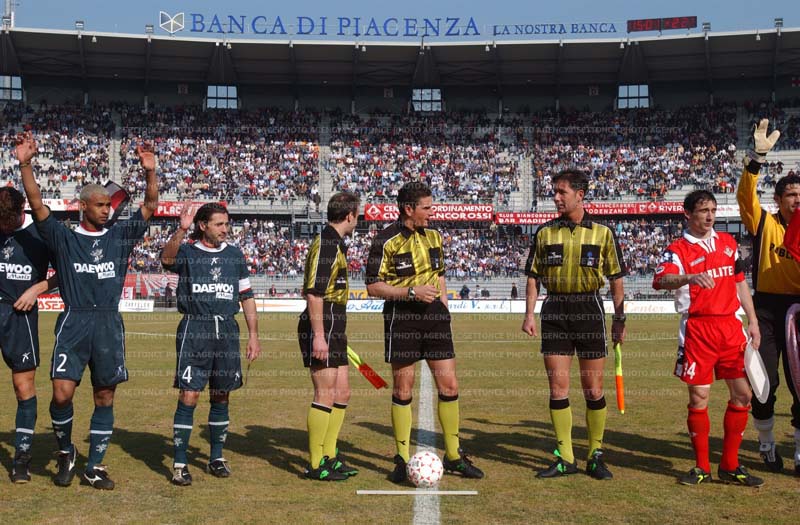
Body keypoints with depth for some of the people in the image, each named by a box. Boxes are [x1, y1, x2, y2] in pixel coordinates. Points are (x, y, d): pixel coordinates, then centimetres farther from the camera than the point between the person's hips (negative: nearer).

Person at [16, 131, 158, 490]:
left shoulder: (120, 236, 11)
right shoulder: (63, 238, 6)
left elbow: (150, 207, 5)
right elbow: (37, 205, -4)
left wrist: (150, 172, -10)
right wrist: (25, 164, -16)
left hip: (109, 324, 2)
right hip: (73, 322, -2)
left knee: (105, 397, 5)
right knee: (62, 393, -11)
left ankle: (94, 467, 16)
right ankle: (65, 453, 16)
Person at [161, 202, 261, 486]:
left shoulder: (234, 254, 13)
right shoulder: (187, 252, 1)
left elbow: (246, 296, 16)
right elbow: (167, 259, -23)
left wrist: (253, 334, 10)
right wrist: (181, 230, -40)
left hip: (227, 331, 4)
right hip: (194, 331, -4)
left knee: (221, 398, 10)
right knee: (188, 397, -7)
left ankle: (216, 458, 23)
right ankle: (180, 464, 2)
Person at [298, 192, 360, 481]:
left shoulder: (336, 243, 17)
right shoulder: (325, 244, -14)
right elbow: (313, 293, -20)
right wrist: (319, 336, -23)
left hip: (334, 330, 10)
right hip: (321, 329, -10)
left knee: (342, 393, 13)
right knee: (325, 395, -5)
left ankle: (329, 457, 23)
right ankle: (316, 465, 3)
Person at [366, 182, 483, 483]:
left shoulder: (434, 236, 11)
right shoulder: (386, 241, -8)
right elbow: (373, 287, -9)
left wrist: (443, 308, 13)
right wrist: (411, 292, -18)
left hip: (434, 314, 5)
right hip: (401, 315, -5)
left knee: (449, 385, 4)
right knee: (403, 388, 2)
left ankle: (454, 455, 18)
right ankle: (402, 459, 14)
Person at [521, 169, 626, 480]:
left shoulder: (602, 232, 1)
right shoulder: (545, 233, 6)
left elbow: (616, 279, 4)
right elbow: (534, 276, 9)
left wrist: (620, 320, 1)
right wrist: (529, 314, 0)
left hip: (589, 309, -2)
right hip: (554, 311, 2)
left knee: (593, 388, 2)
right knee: (558, 387, 2)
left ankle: (596, 456, 17)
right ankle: (565, 458, 12)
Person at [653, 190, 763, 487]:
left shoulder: (728, 242, 14)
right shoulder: (678, 249, -4)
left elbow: (740, 282, 20)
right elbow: (660, 280, -23)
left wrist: (752, 321, 13)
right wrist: (690, 277, -42)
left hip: (730, 326, 5)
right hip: (698, 330, -5)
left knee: (742, 394, 4)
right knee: (698, 397, -1)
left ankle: (730, 466, 16)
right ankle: (702, 467, 13)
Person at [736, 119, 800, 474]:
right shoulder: (764, 224, 0)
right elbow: (745, 195, -16)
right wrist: (757, 157, -26)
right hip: (768, 307, -2)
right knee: (765, 382, 4)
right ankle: (767, 445, 23)